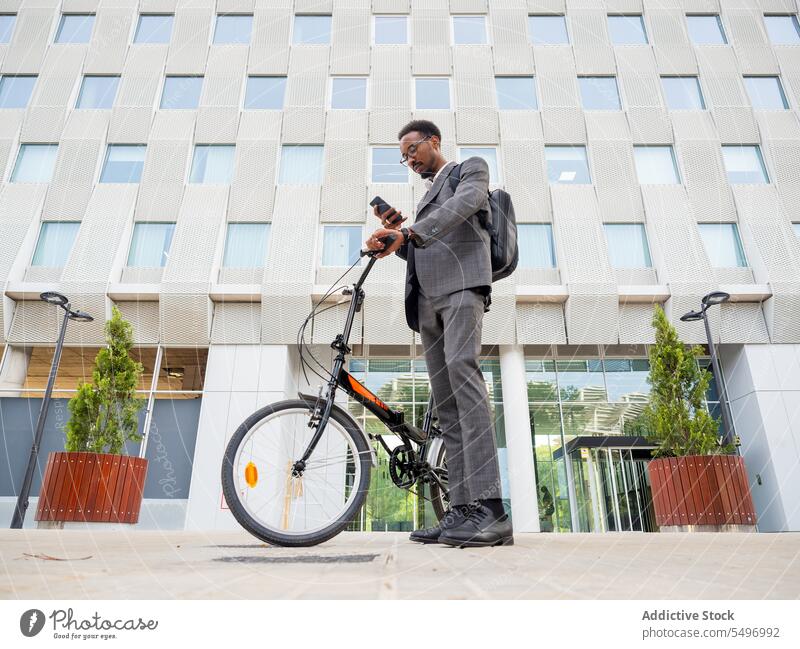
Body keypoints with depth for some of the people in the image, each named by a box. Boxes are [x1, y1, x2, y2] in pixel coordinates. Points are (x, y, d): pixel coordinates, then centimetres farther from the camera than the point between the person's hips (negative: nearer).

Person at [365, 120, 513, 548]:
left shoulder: (471, 169, 14)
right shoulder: (426, 198, 35)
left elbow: (463, 203, -10)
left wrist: (409, 232, -24)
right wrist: (396, 232, 8)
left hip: (461, 284, -7)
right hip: (427, 298, 8)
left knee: (461, 369, -28)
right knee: (445, 401, -3)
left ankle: (489, 509, -33)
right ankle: (462, 511, -5)